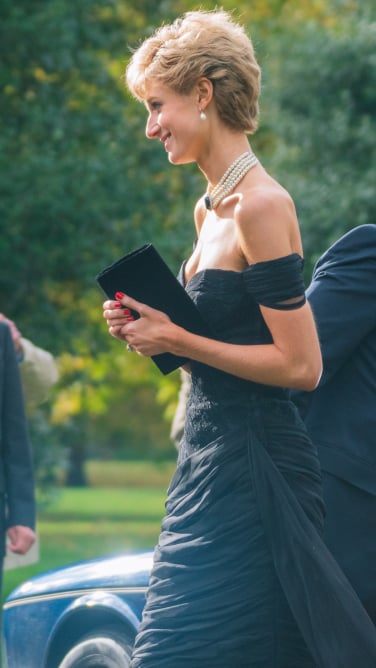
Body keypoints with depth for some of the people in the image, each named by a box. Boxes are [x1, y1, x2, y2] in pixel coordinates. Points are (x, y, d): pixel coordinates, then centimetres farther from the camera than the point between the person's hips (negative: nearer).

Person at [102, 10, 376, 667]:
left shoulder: (261, 205, -14)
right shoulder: (210, 208, 15)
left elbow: (300, 365, -17)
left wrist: (178, 341, -15)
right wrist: (151, 329, 7)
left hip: (255, 470, -9)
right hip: (209, 460, 9)